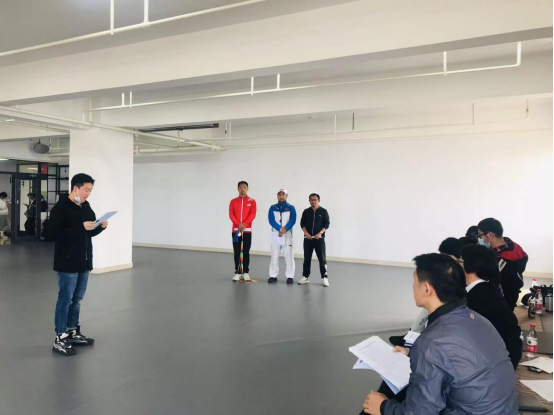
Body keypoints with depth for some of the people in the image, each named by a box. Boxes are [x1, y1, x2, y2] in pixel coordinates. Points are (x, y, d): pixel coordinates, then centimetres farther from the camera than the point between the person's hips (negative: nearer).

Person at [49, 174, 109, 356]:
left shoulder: (86, 207, 12)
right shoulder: (61, 208, -13)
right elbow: (56, 234, -21)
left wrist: (101, 227, -1)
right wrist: (81, 227, -26)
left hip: (84, 261, 8)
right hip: (67, 263, -8)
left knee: (77, 299, 15)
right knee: (65, 300, -1)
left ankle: (73, 333, 27)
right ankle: (60, 339, 10)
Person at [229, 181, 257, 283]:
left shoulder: (252, 201, 5)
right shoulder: (233, 201, 8)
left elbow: (253, 214, -6)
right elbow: (231, 214, -2)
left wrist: (244, 224, -18)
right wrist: (239, 224, -17)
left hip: (247, 230, -1)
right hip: (236, 230, 1)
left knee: (246, 252, 2)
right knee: (237, 252, 2)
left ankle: (246, 273, 9)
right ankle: (237, 273, 7)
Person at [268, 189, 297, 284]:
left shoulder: (291, 208, 4)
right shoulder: (273, 208, 6)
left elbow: (293, 221, -8)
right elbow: (271, 220, -6)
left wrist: (285, 229, -23)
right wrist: (280, 229, -21)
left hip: (288, 234, -1)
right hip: (275, 234, 1)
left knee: (289, 256, -1)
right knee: (274, 256, 4)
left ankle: (290, 277, 7)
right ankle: (273, 276, 13)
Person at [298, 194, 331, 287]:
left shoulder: (323, 211, 1)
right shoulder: (306, 211, 7)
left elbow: (327, 224, -3)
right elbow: (302, 223, 5)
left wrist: (320, 233, -16)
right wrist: (306, 233, -11)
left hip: (319, 238, -2)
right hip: (308, 238, 2)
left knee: (322, 258, -2)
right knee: (307, 258, 7)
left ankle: (325, 277, 6)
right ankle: (305, 277, 16)